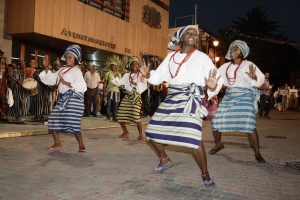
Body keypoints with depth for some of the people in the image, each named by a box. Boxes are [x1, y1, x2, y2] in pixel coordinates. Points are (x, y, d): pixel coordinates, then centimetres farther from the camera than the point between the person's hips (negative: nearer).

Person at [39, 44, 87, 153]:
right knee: (54, 118, 7)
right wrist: (46, 68, 8)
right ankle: (57, 144, 21)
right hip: (63, 98, 8)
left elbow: (83, 87, -17)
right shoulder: (62, 70, 17)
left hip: (73, 98, -8)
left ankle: (81, 145, 5)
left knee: (72, 122, -10)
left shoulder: (76, 71, -6)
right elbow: (50, 79, 19)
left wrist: (67, 84, -18)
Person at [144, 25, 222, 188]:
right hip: (171, 99, 5)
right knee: (152, 131, 6)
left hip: (190, 100, -5)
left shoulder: (202, 57, 2)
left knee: (192, 137, -20)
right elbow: (158, 77, 17)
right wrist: (147, 74, -3)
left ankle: (205, 173, 4)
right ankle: (165, 160, 32)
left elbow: (217, 80, -4)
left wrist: (212, 87, -27)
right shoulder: (171, 56, 13)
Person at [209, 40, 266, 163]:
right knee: (216, 121, -2)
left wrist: (254, 76, -27)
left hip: (245, 96, -4)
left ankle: (257, 153, -3)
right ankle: (218, 144, 25)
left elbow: (261, 79, -6)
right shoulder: (226, 66, 13)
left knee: (249, 124, -18)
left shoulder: (248, 65, 0)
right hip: (229, 96, 5)